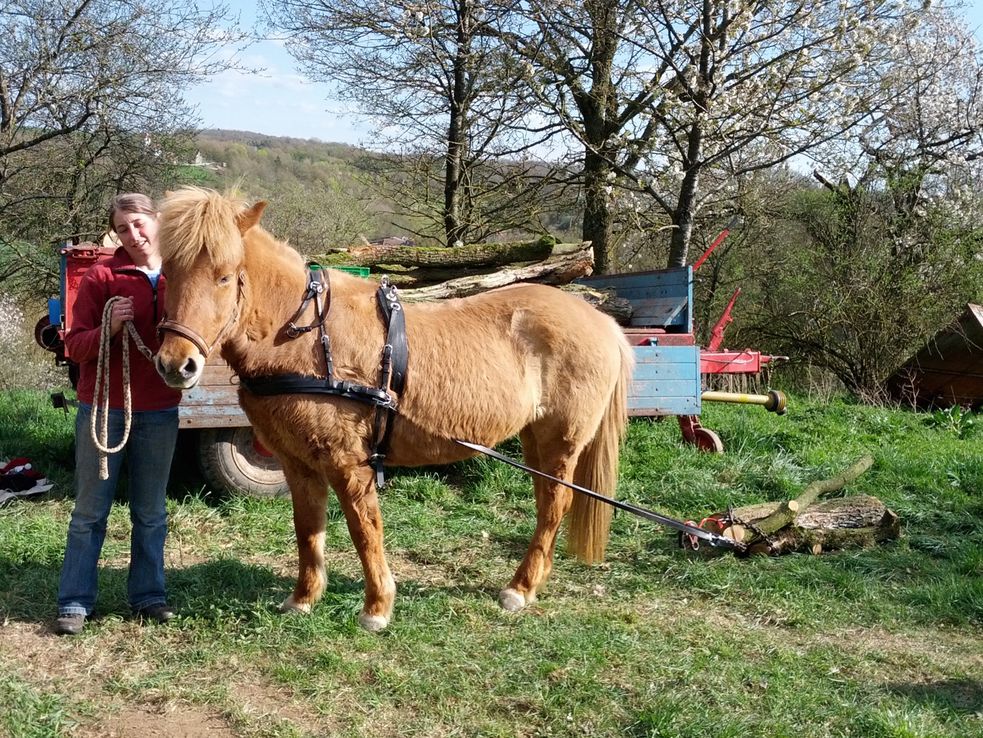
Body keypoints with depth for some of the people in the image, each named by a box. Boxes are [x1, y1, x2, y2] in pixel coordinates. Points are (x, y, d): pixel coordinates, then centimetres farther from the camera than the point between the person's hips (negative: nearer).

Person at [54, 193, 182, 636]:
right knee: (90, 510, 5)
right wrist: (108, 328, -24)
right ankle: (75, 602, 13)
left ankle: (148, 595, 22)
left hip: (159, 410, 2)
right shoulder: (102, 277, -4)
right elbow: (74, 346, -6)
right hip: (103, 407, -2)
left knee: (151, 512, 10)